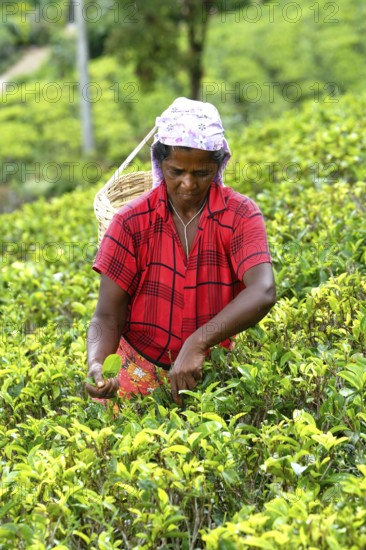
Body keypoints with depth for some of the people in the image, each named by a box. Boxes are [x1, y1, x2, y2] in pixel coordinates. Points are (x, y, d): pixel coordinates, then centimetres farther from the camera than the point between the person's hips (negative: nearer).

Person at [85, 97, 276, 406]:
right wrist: (96, 366, -28)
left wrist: (197, 344, -37)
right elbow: (107, 317, -6)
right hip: (141, 375, 0)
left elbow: (263, 293, -23)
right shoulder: (132, 222, -6)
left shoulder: (240, 215, -7)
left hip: (212, 371, 0)